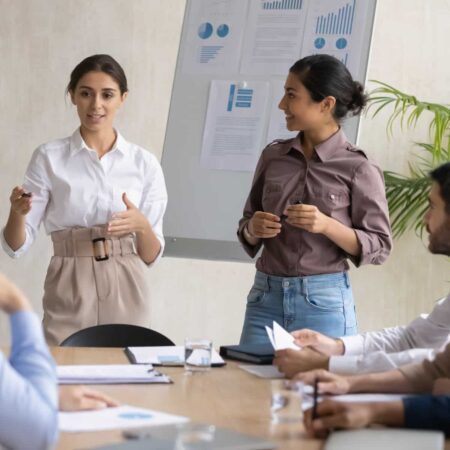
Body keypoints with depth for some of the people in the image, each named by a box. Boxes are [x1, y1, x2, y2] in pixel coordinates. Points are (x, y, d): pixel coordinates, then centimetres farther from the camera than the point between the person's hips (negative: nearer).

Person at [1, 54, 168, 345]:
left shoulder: (144, 163, 4)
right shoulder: (49, 158, 1)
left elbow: (151, 255, 5)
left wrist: (142, 226, -15)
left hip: (126, 292, 1)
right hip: (70, 291, -1)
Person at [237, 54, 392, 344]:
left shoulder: (358, 168, -6)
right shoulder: (273, 156, 7)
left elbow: (379, 248, -6)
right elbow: (248, 231, 15)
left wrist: (327, 225, -19)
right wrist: (253, 229, -7)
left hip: (324, 301, -4)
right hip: (266, 295, 4)